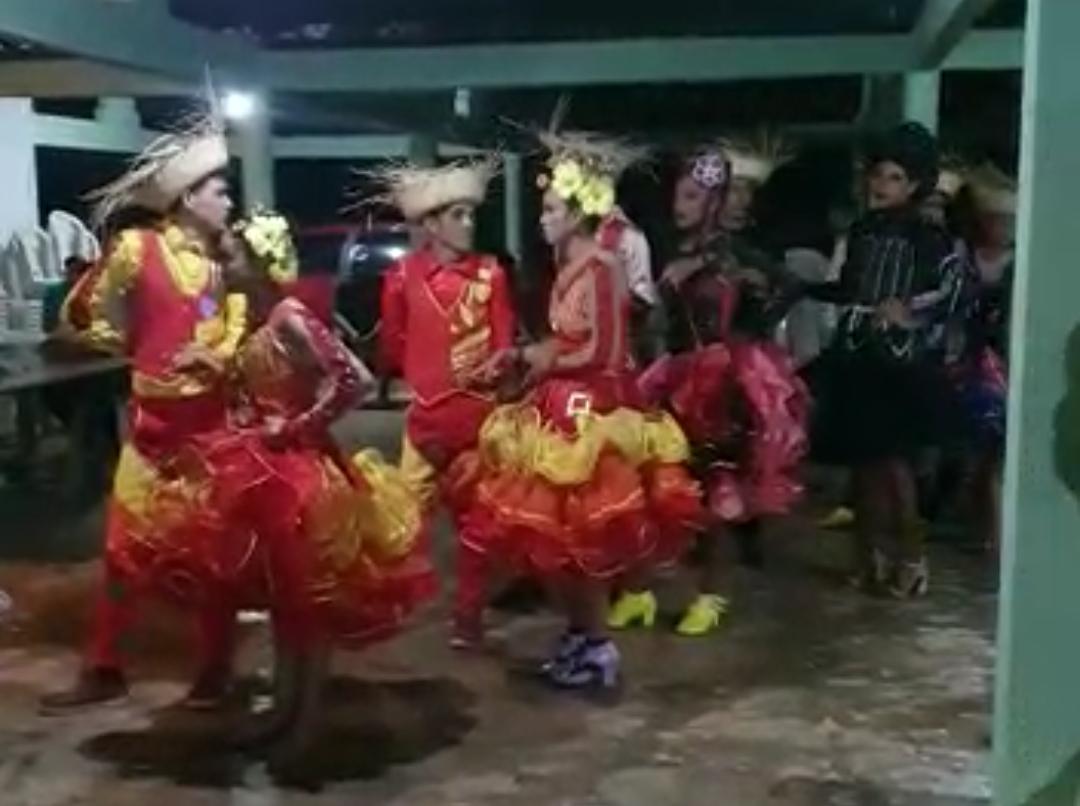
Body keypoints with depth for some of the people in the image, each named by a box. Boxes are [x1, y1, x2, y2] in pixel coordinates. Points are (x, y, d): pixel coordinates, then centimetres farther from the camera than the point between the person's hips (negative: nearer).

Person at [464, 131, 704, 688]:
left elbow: (602, 352, -20)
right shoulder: (569, 268, 11)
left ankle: (598, 647, 9)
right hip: (564, 410, 9)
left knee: (577, 534, -3)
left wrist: (535, 358, -10)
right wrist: (520, 360, 3)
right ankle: (580, 632, 26)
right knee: (558, 533, 14)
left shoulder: (600, 269, -16)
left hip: (590, 413, -9)